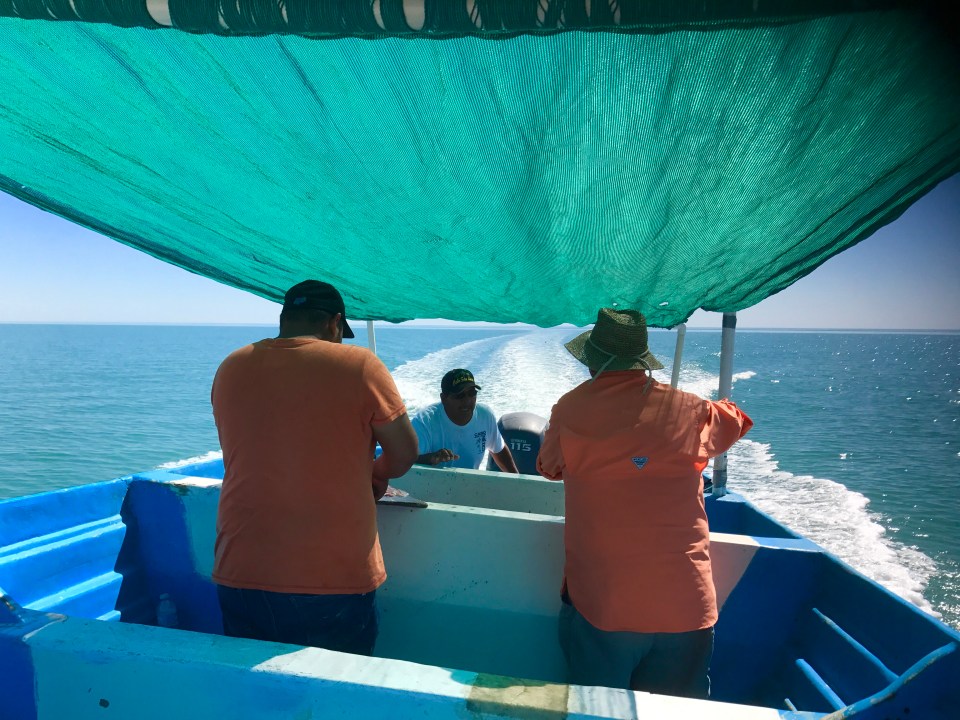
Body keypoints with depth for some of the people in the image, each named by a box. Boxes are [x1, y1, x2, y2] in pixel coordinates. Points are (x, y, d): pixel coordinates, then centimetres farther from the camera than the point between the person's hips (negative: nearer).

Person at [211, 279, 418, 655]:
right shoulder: (360, 365, -11)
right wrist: (374, 477, 19)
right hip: (337, 581, -3)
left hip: (239, 577, 4)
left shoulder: (230, 369, 2)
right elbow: (405, 453, -3)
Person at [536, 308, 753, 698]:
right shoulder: (688, 409, -3)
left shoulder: (570, 409, -7)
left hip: (601, 604, -1)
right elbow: (736, 421, 20)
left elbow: (549, 468, 11)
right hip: (688, 604, 2)